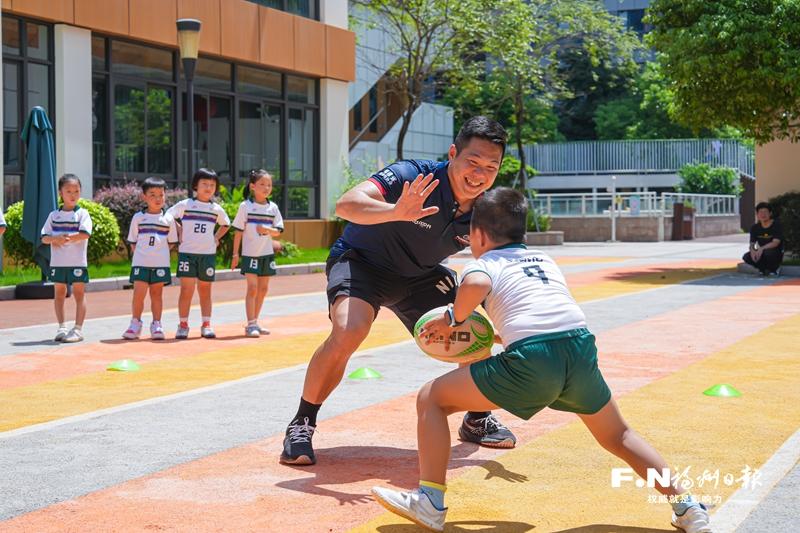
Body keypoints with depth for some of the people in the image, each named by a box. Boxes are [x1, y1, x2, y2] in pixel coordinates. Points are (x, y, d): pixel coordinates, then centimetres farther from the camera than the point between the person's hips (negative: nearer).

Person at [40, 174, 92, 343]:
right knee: (59, 294, 8)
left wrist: (66, 238, -22)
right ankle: (62, 327, 17)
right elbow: (44, 237, 4)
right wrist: (55, 239, -16)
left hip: (77, 262, -3)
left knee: (79, 294, 1)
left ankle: (78, 329, 4)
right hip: (58, 262, 3)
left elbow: (85, 234, -16)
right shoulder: (54, 215, 9)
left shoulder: (82, 213, -1)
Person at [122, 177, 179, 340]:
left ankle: (156, 325, 12)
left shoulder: (168, 218, 5)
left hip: (161, 264, 1)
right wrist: (141, 254, 1)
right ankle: (135, 324, 6)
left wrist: (159, 254, 2)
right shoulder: (138, 217, 4)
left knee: (156, 293, 5)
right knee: (139, 293, -6)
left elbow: (171, 242, 10)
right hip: (140, 263, -1)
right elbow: (133, 241, 9)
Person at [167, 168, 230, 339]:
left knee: (205, 290, 7)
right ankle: (183, 325, 2)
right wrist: (178, 234, 0)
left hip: (208, 254, 3)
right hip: (187, 253, -3)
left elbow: (225, 224, 26)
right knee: (187, 289, -5)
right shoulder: (185, 205, 0)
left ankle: (206, 325, 11)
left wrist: (217, 237, 12)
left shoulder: (217, 209, 9)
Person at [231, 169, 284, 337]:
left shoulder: (273, 207, 4)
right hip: (250, 254, -5)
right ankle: (251, 325, -7)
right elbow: (238, 231, -4)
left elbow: (278, 231, 4)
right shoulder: (245, 206, -5)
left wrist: (267, 230, -18)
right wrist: (235, 254, -7)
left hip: (267, 254, 5)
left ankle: (254, 323, 21)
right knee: (252, 288, -9)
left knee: (263, 289, 10)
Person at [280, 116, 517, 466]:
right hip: (361, 262, -6)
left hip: (421, 276, 6)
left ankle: (477, 419, 27)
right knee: (347, 332, -32)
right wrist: (396, 212, -66)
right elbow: (346, 205, -45)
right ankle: (302, 425, -12)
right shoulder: (412, 177, -32)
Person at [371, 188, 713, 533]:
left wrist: (452, 320, 5)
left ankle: (430, 503, 4)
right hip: (581, 345, 5)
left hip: (531, 362, -5)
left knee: (431, 398, 10)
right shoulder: (545, 259, 31)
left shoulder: (482, 264, 14)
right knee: (617, 437, 30)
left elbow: (476, 285, -12)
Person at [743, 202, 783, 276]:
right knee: (746, 257, -22)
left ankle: (774, 268, -6)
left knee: (768, 252, -40)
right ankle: (764, 269, 4)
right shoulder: (755, 228, 2)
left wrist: (762, 248, -38)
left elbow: (776, 243, -23)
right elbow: (752, 244, -3)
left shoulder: (776, 225, -13)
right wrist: (752, 250, -28)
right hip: (762, 253, 5)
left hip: (776, 254, -5)